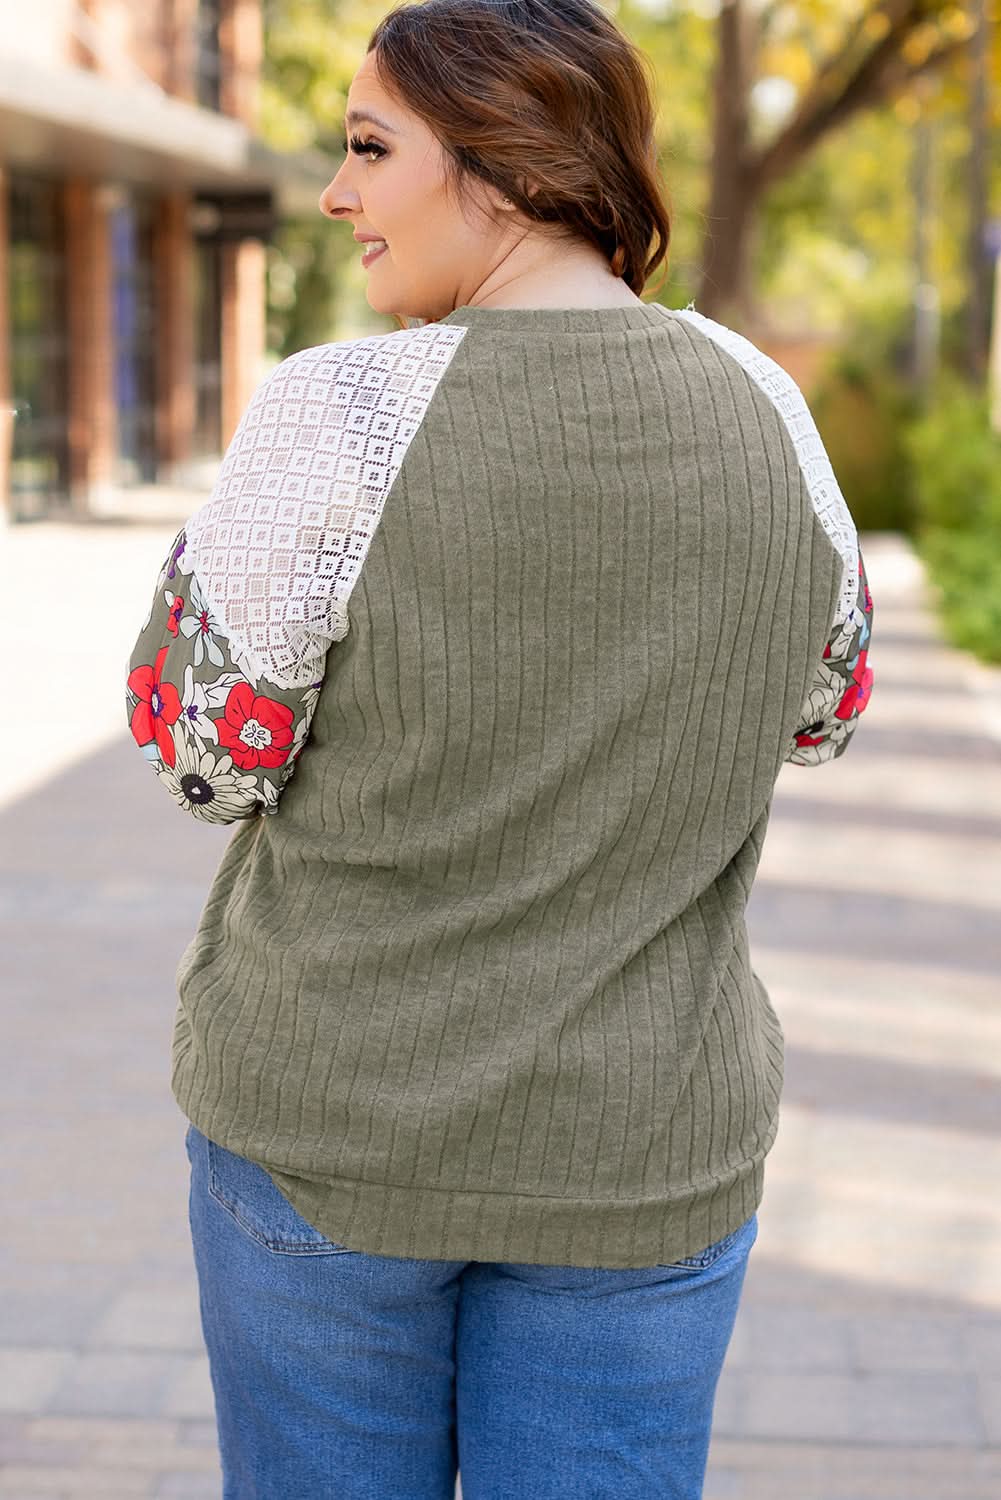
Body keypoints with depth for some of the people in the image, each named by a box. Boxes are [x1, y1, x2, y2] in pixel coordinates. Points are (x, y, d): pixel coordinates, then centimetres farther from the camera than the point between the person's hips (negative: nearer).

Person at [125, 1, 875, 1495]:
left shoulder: (337, 419, -18)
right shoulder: (757, 404, -5)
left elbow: (202, 756, -9)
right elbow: (823, 708, 9)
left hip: (328, 1119, -2)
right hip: (645, 1157, 3)